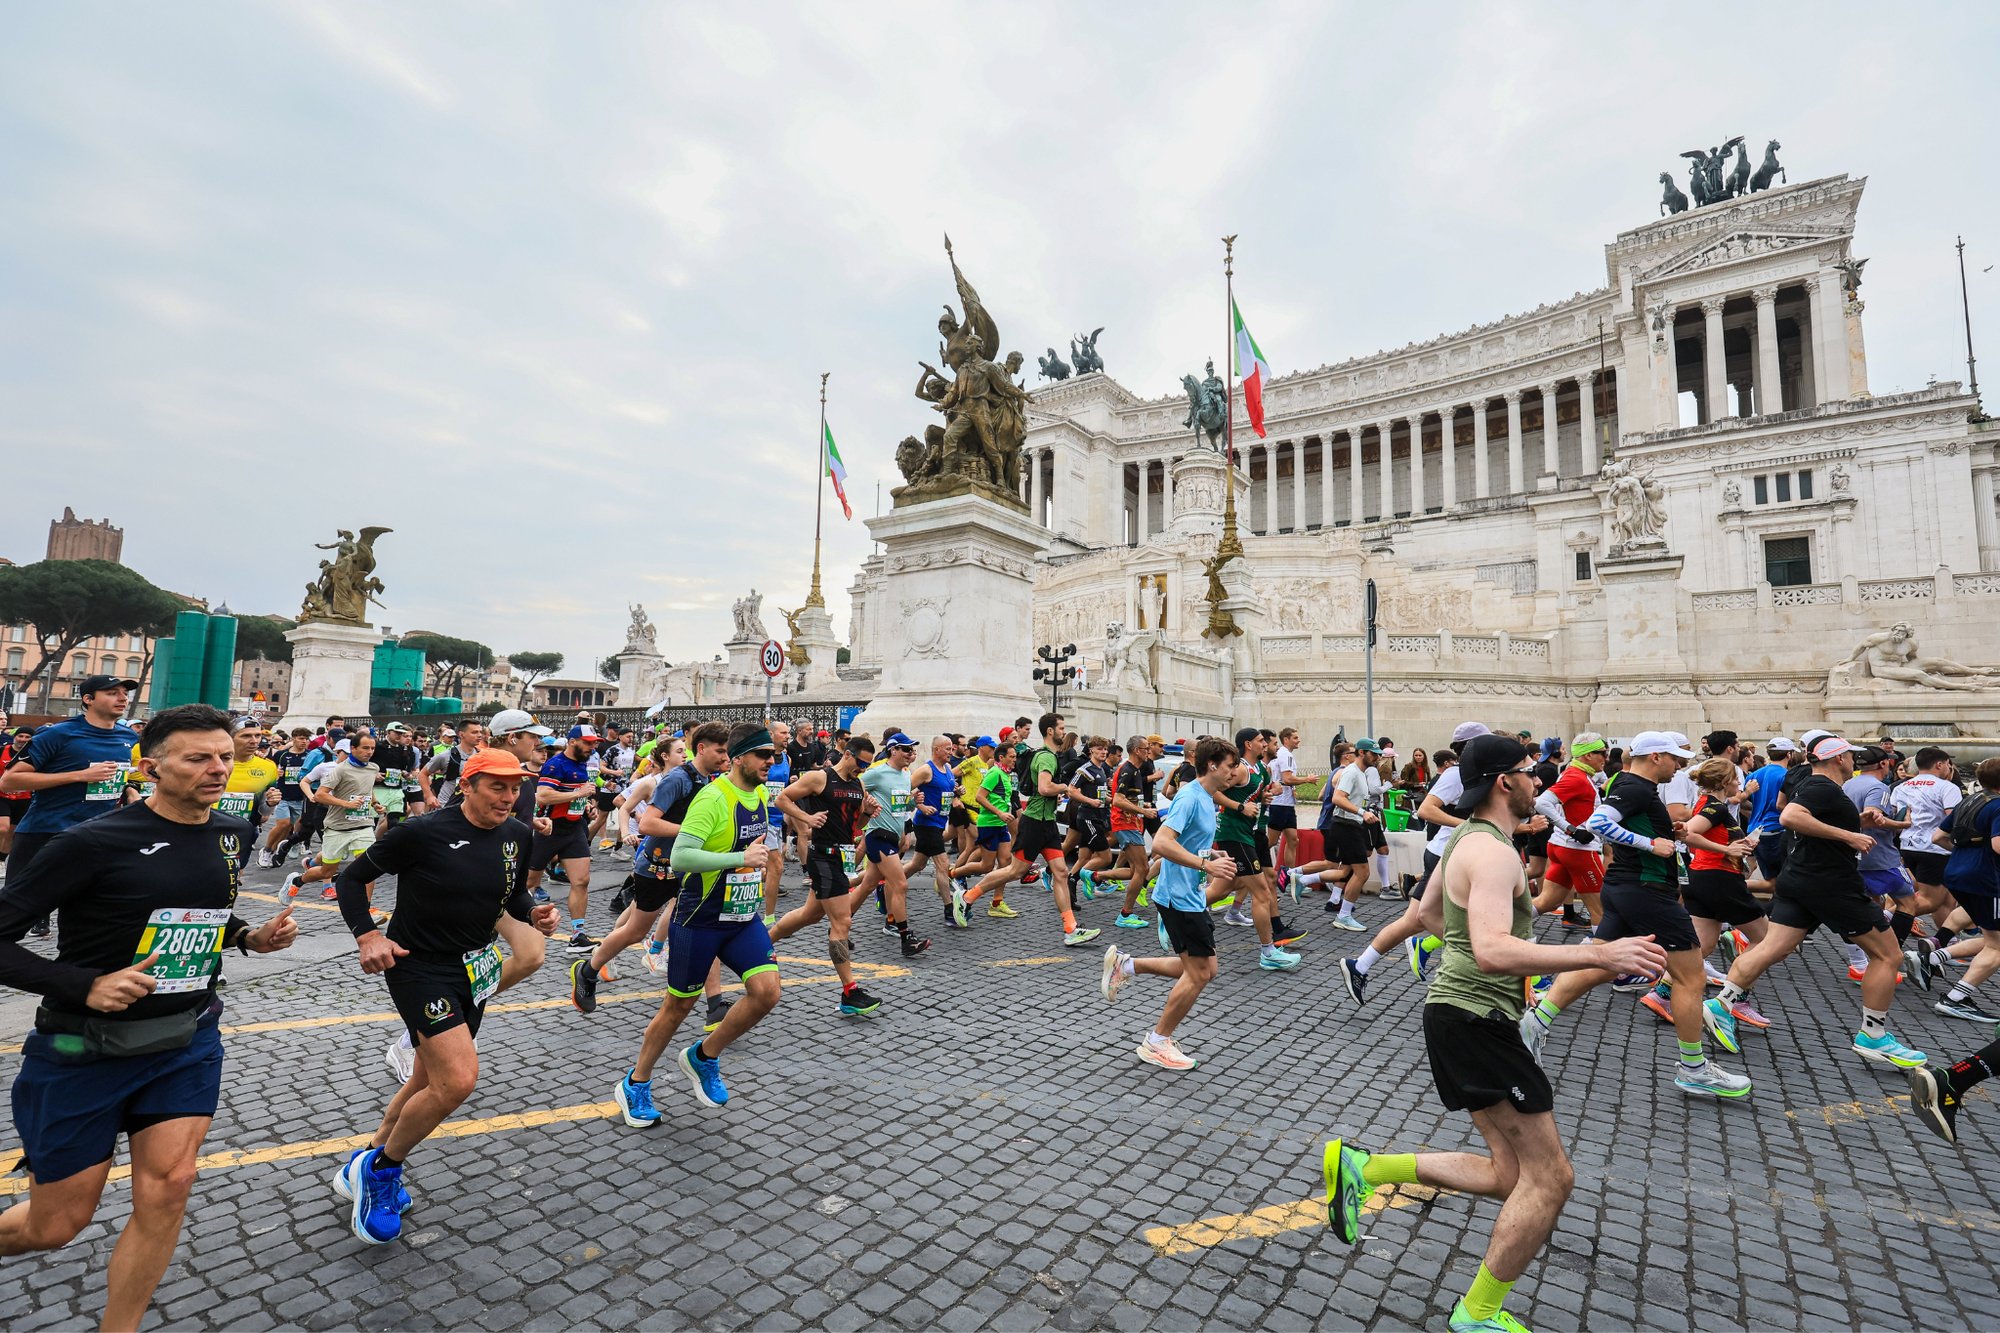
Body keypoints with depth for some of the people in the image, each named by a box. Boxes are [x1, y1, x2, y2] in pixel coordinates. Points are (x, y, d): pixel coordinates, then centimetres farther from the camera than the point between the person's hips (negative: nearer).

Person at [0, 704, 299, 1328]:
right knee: (55, 1225, 9)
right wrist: (85, 985, -26)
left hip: (188, 1041, 4)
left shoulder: (233, 834, 1)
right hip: (84, 1050, -4)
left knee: (168, 1187, -3)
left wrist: (251, 936, 0)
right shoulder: (94, 842, -18)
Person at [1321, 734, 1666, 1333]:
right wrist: (1600, 954, -30)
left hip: (1462, 1013, 10)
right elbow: (1491, 952, -33)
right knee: (1551, 1177, 2)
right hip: (1476, 1019, -10)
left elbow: (1430, 913, 25)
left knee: (1510, 1177, 15)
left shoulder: (1466, 837, 12)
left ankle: (1360, 1167, 14)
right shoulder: (1494, 852, -20)